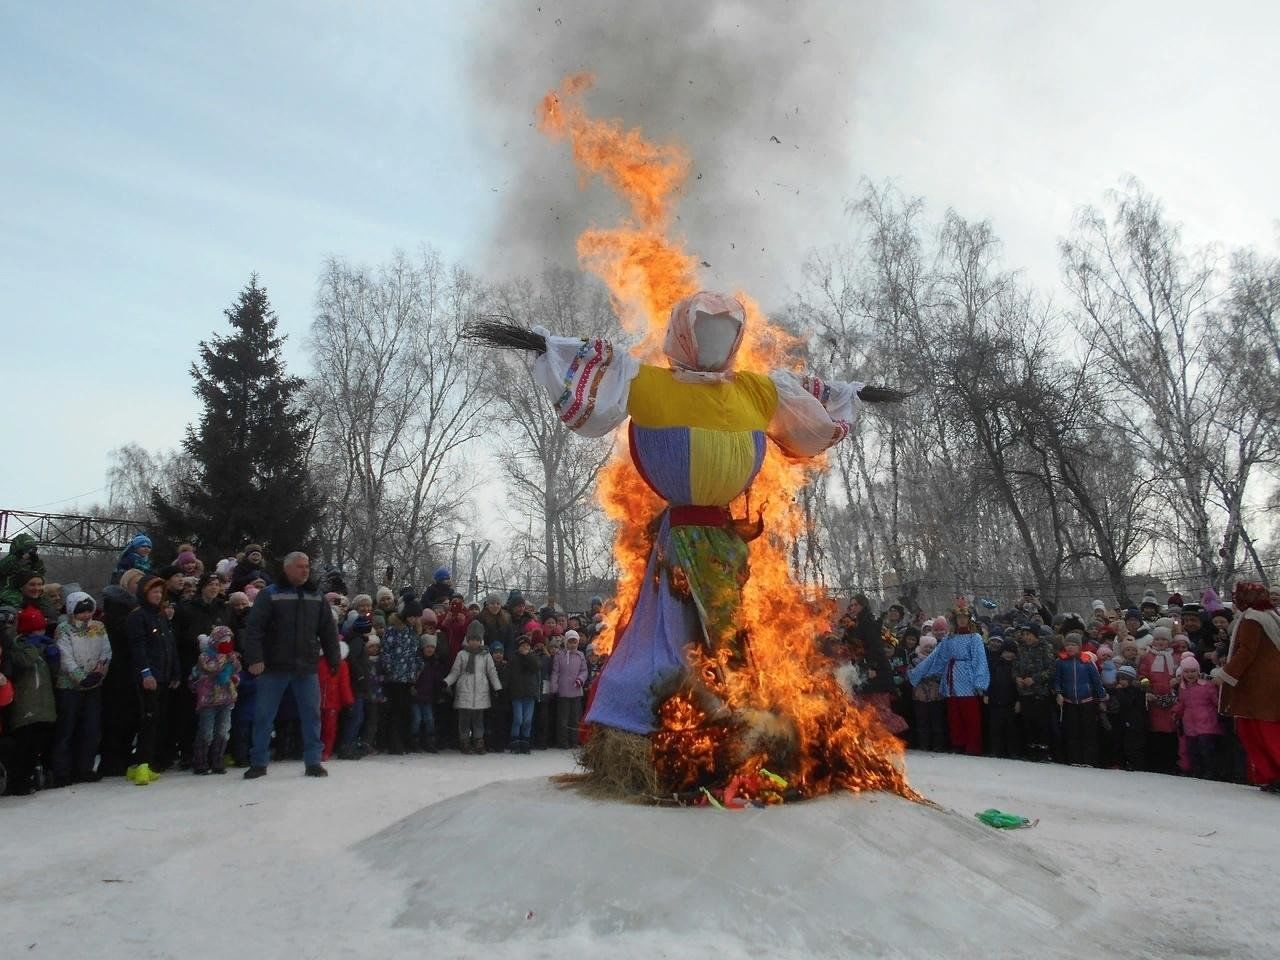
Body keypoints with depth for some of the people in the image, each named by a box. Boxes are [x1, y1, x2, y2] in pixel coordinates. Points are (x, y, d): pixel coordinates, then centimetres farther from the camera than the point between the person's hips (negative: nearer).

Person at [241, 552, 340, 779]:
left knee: (311, 714, 4)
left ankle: (313, 762, 13)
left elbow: (328, 630, 13)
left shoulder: (317, 597, 10)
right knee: (264, 716, 5)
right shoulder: (270, 595, -2)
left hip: (307, 667, 3)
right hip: (274, 667, -3)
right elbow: (254, 628, -8)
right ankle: (259, 763, 17)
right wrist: (254, 658, -17)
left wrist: (334, 658, 10)